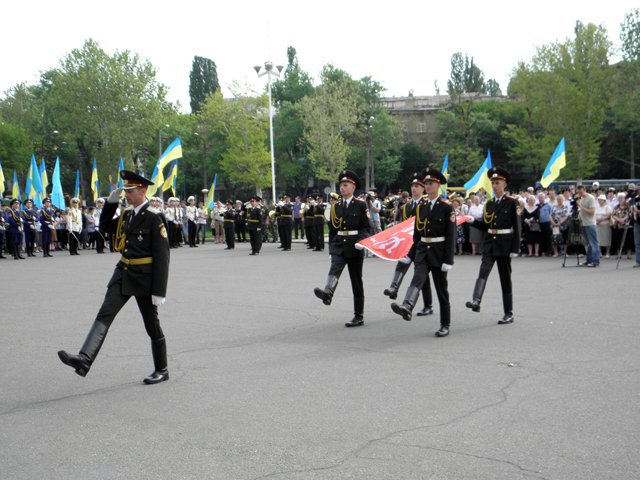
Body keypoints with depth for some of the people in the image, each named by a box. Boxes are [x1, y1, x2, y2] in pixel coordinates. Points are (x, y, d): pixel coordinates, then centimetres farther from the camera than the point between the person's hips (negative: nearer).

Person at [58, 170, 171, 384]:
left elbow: (162, 256, -15)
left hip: (144, 278, -7)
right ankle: (84, 360, -22)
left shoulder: (153, 219, -13)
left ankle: (162, 370, 20)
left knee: (152, 326, 6)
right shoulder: (127, 215, 10)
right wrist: (111, 202, 9)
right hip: (123, 273, 7)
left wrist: (158, 291, -18)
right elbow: (106, 226, 26)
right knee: (104, 316, -10)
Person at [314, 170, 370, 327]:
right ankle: (327, 293, -53)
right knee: (334, 269, -27)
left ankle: (359, 317, 8)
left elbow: (366, 228, -2)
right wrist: (331, 250, 12)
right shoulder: (336, 206, 10)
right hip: (339, 246, 3)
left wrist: (361, 241, -20)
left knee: (356, 282, 3)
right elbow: (332, 230, 14)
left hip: (354, 248, -2)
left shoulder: (361, 205, 0)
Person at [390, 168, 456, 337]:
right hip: (422, 251, 3)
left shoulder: (446, 207, -6)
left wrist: (448, 260, -15)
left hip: (438, 252, -3)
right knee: (417, 280, -21)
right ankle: (407, 308, -44)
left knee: (441, 289, 4)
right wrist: (411, 254, 12)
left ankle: (445, 325, 14)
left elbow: (451, 235, -10)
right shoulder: (421, 206, 9)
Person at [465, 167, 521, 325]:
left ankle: (509, 314, 11)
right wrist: (472, 221, -3)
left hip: (504, 243, -4)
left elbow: (516, 226, -7)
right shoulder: (489, 203, 12)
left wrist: (515, 248, -12)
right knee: (483, 270, -19)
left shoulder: (512, 202, -4)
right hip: (489, 242, 4)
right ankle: (476, 301, -36)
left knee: (505, 278, 3)